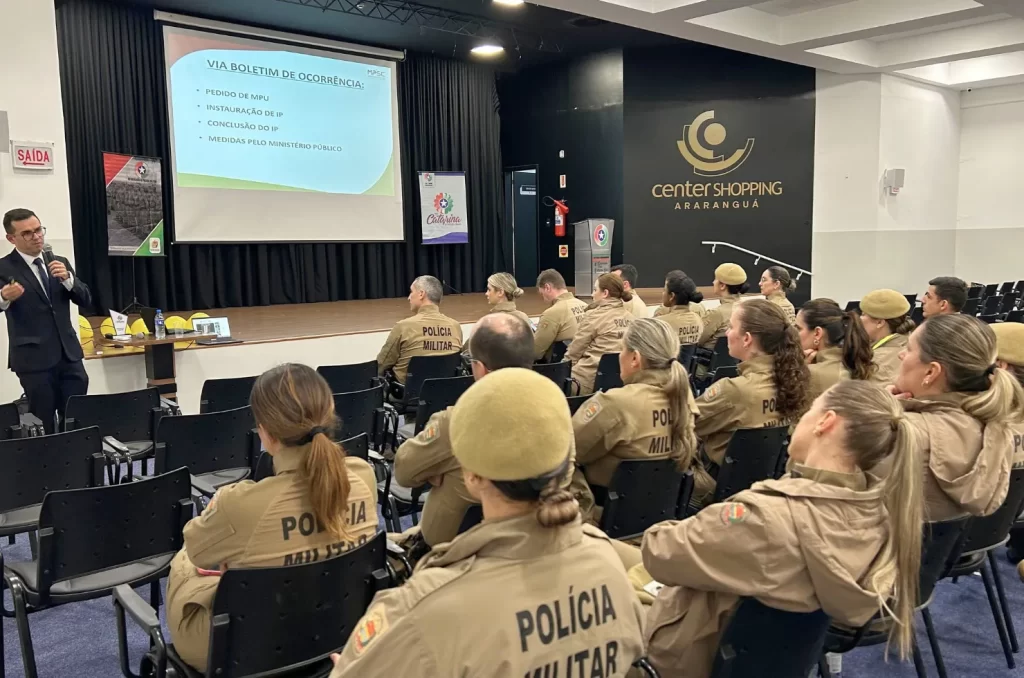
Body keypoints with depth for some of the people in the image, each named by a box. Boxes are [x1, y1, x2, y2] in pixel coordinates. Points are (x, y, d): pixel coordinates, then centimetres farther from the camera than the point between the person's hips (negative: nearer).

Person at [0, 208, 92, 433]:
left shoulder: (60, 262, 10)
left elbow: (86, 300, 6)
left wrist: (67, 278, -13)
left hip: (69, 355, 4)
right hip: (34, 359, -4)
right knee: (43, 426, 3)